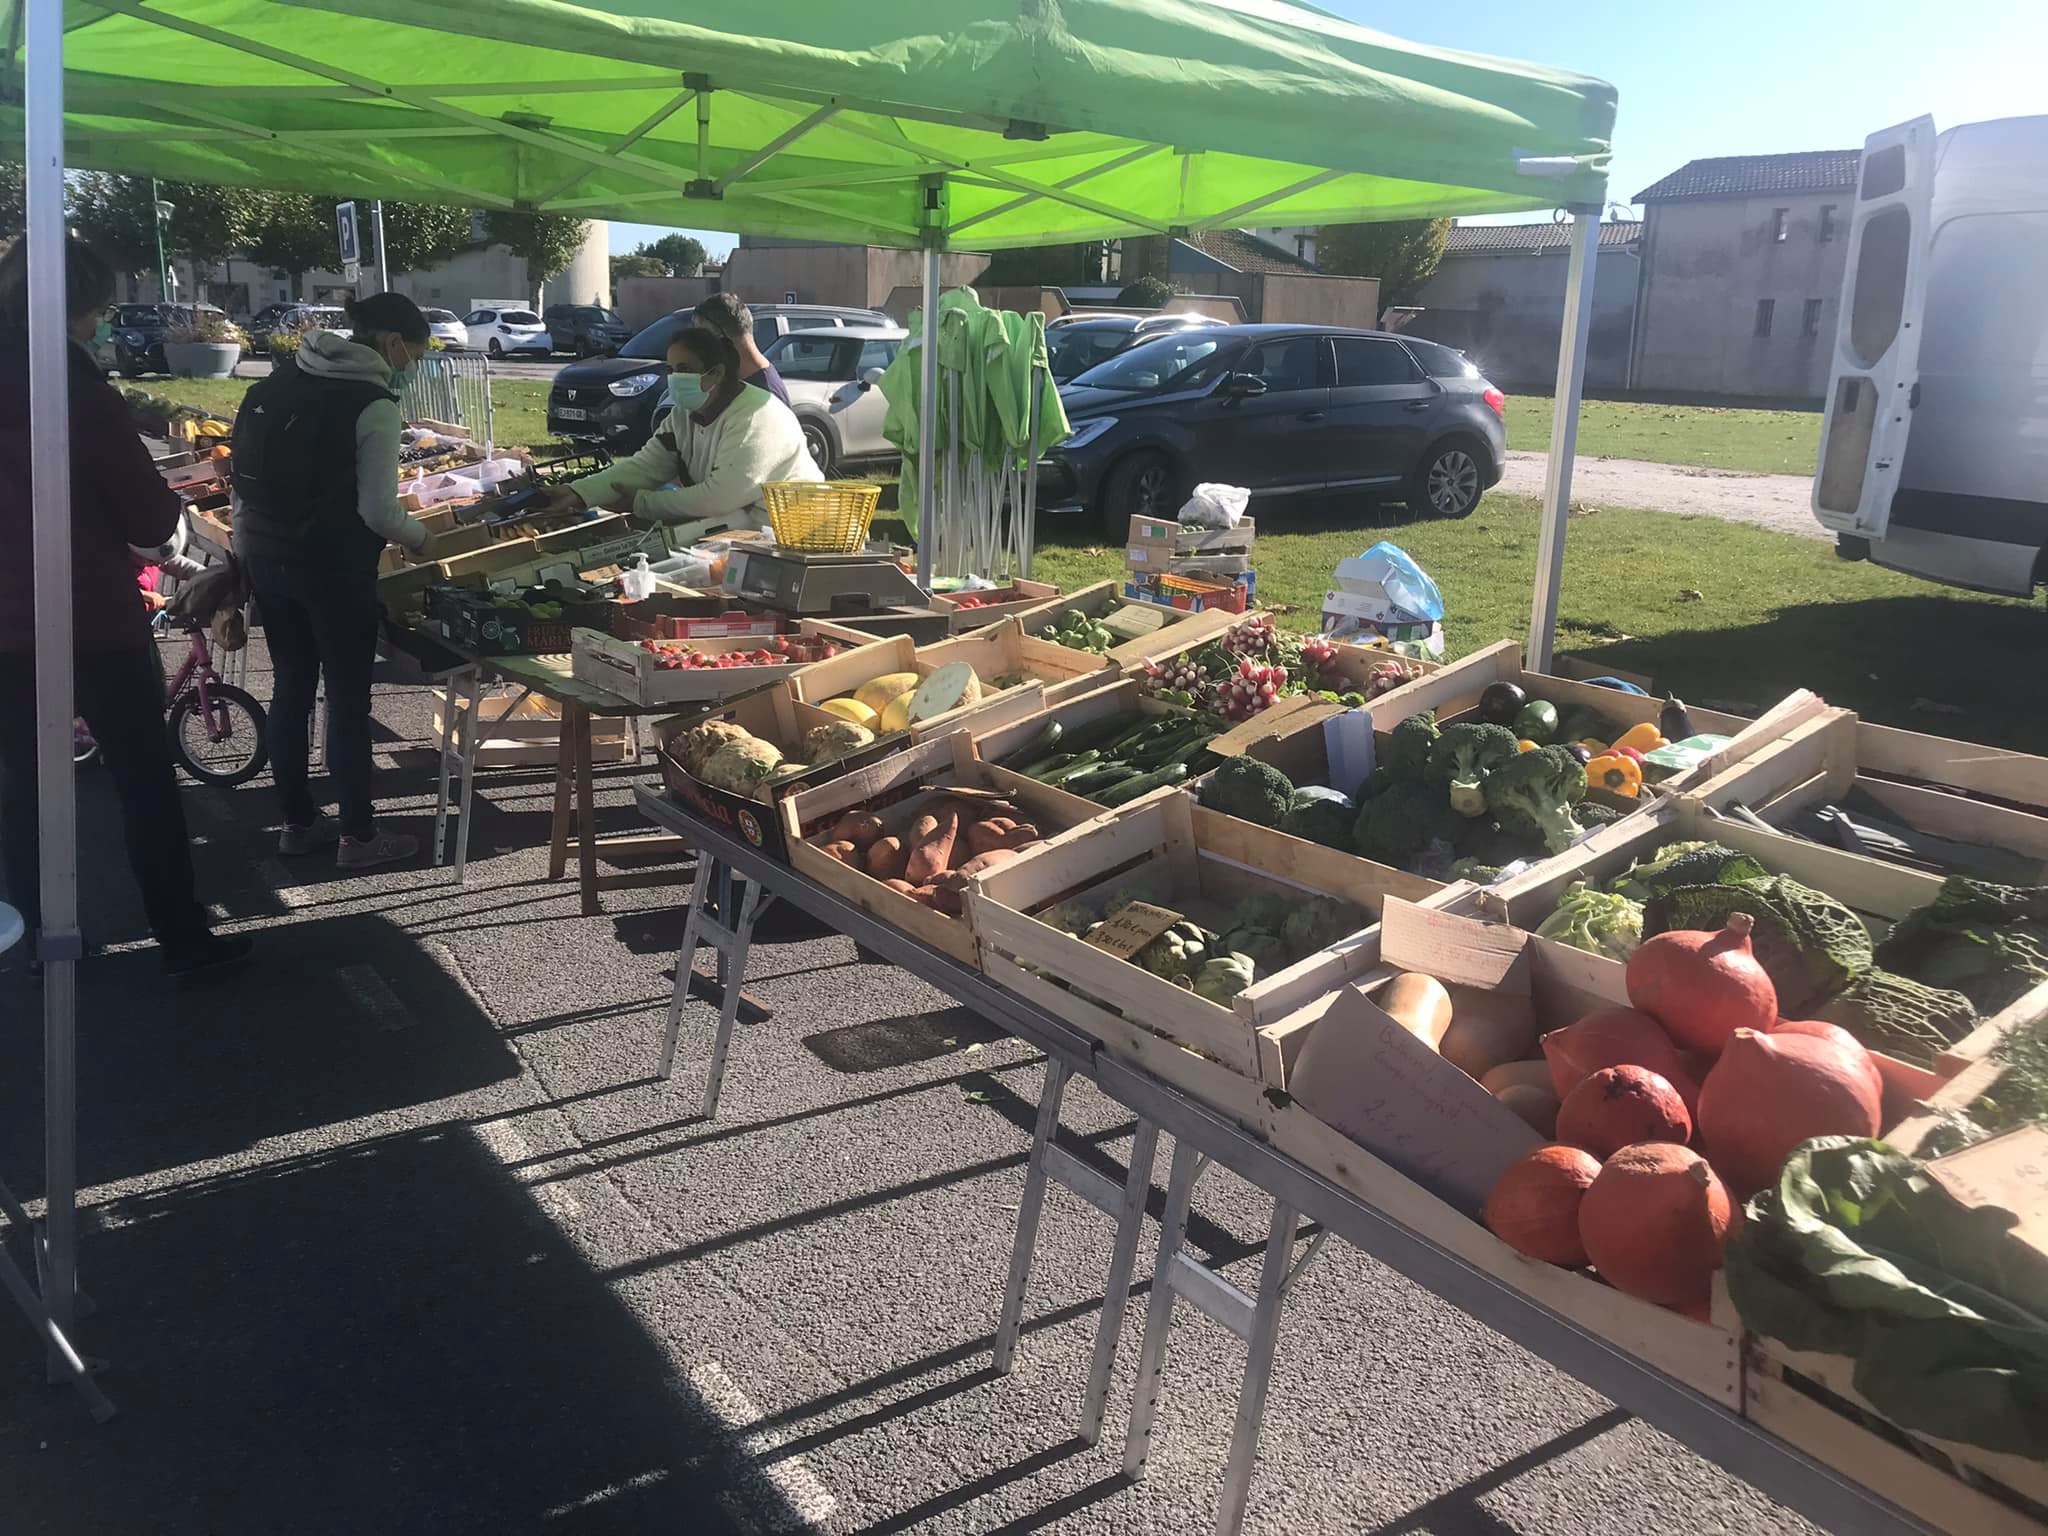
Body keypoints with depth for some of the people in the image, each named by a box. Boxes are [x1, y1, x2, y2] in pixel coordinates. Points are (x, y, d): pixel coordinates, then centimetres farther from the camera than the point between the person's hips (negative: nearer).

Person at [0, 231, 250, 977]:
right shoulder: (76, 388, -14)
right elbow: (151, 519, -13)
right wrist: (162, 503, 8)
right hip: (95, 621, -5)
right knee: (146, 782, 6)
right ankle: (184, 939, 12)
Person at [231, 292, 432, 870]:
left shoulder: (282, 379, 8)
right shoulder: (373, 404, -14)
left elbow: (250, 475, 9)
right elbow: (378, 509, -18)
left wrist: (249, 554, 16)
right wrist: (421, 535, 2)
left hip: (265, 557, 7)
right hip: (332, 567, -7)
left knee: (290, 688, 16)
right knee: (349, 699, 3)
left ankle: (298, 822, 26)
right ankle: (358, 836, 12)